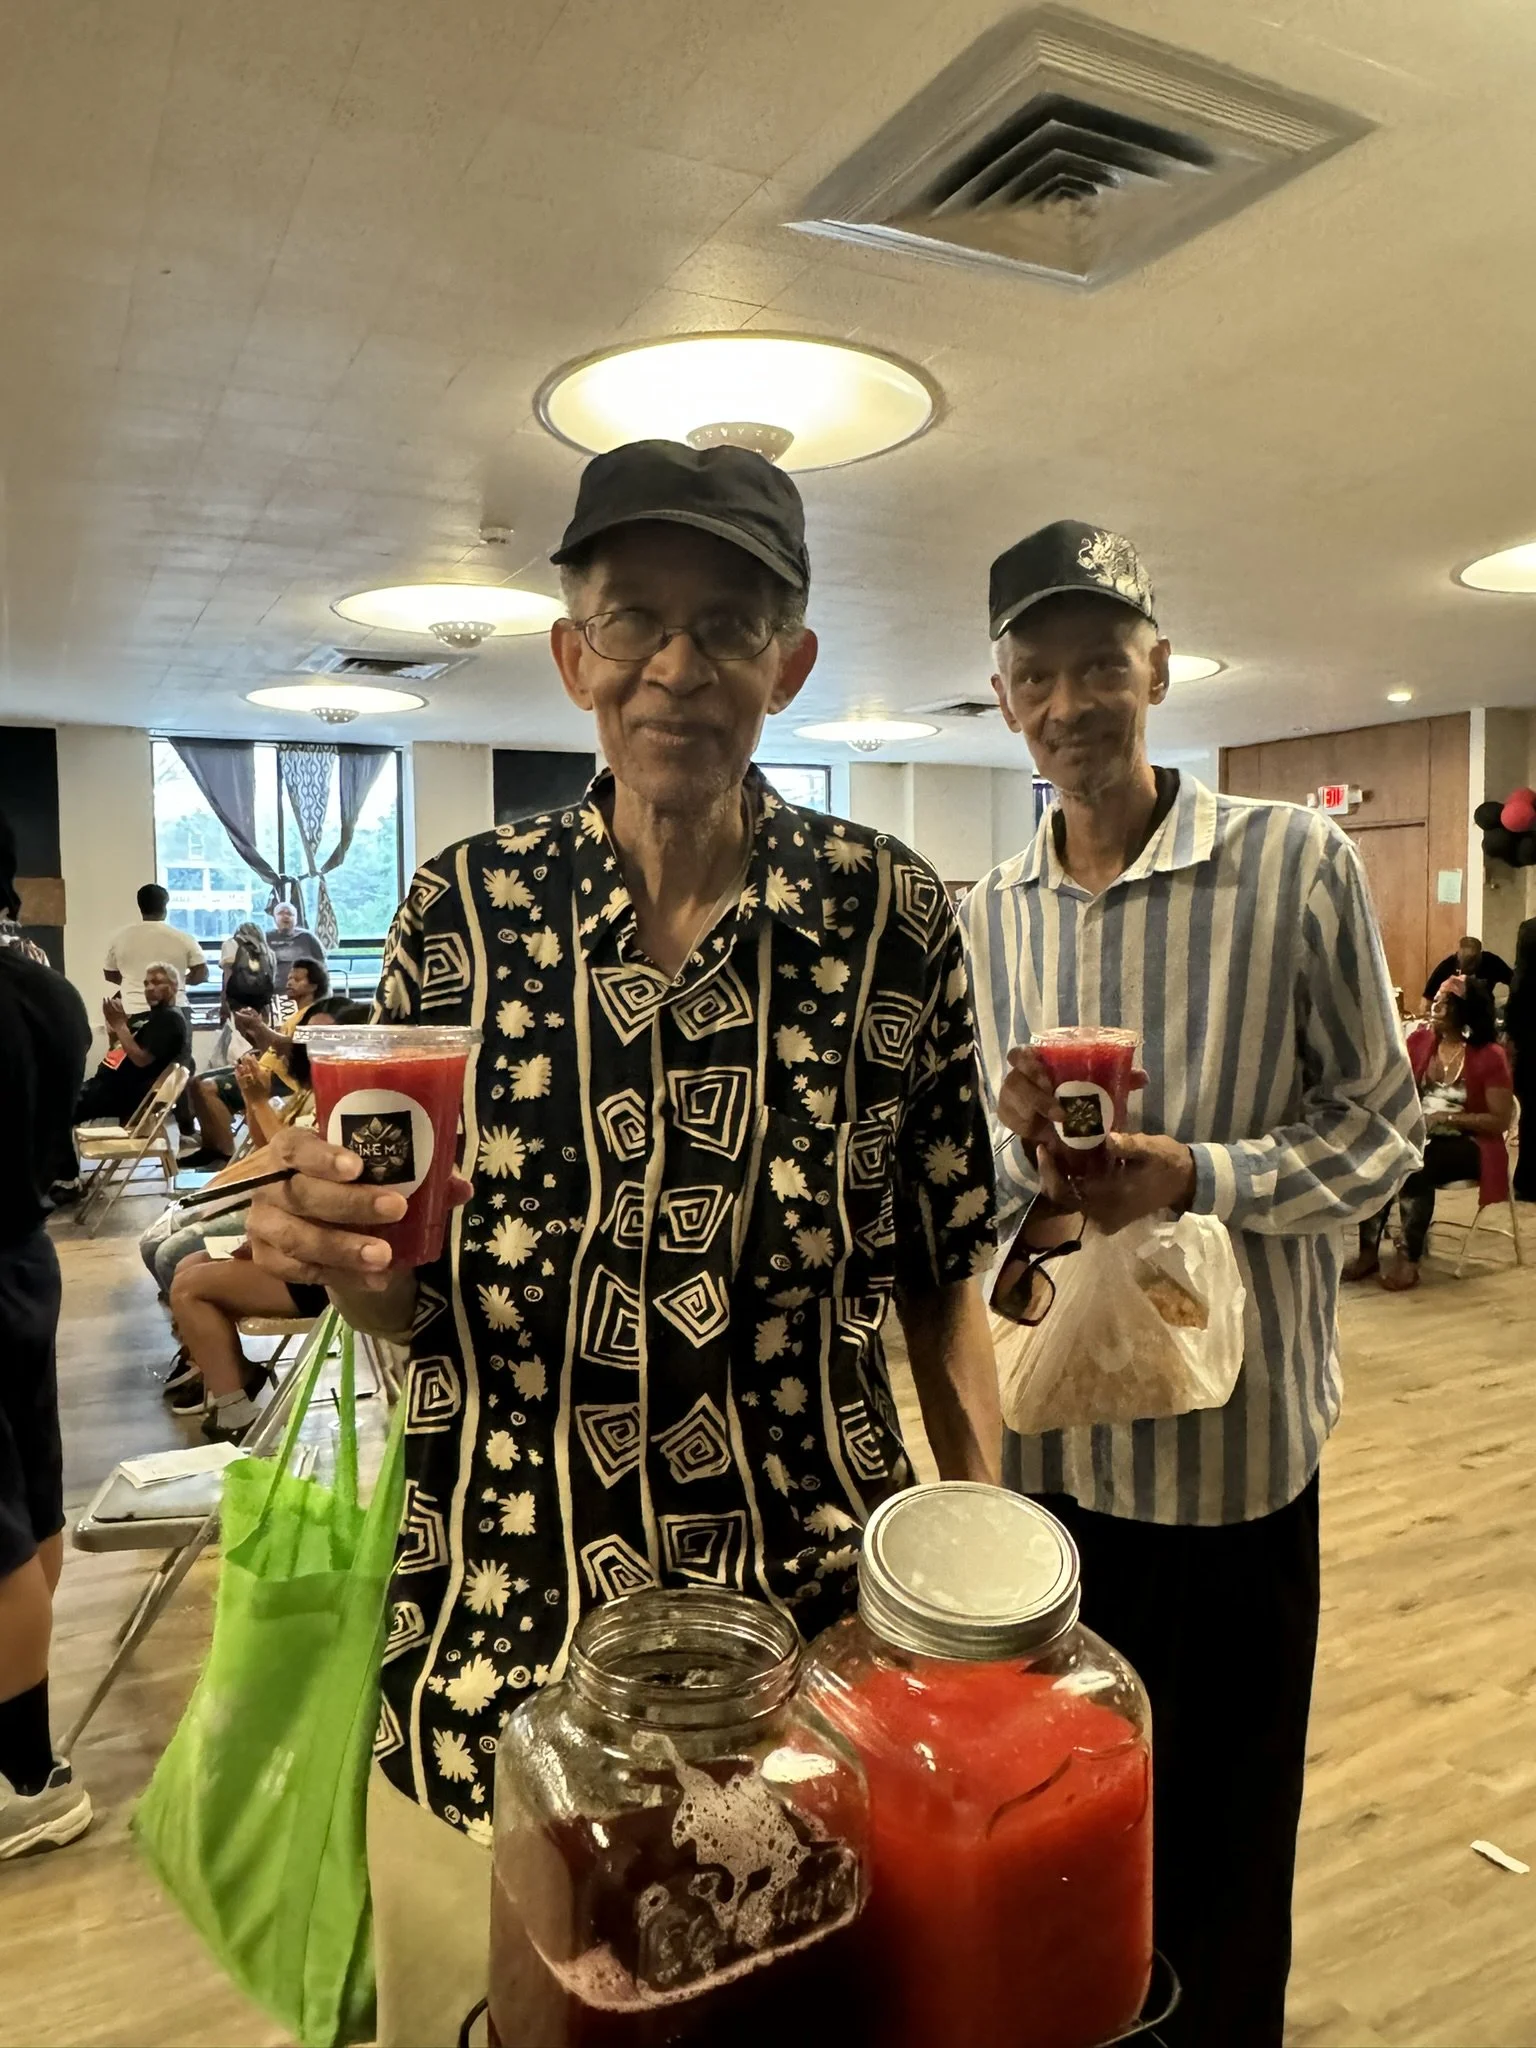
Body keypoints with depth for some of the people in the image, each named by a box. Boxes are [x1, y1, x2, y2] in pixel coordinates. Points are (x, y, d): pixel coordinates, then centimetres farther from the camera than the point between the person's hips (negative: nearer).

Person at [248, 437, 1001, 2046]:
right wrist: (332, 1245, -18)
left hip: (826, 1631, -1)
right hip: (492, 1653, 2)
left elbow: (940, 1279, -1)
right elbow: (412, 1294, 3)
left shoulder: (887, 912, -7)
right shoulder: (462, 908, -5)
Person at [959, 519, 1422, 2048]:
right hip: (1040, 1425, 4)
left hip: (1229, 1433, -3)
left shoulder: (1297, 866, -8)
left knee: (1217, 1833, 15)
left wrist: (1195, 1177, -21)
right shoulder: (985, 919, 4)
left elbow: (1382, 1125, -6)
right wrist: (1026, 1166, -13)